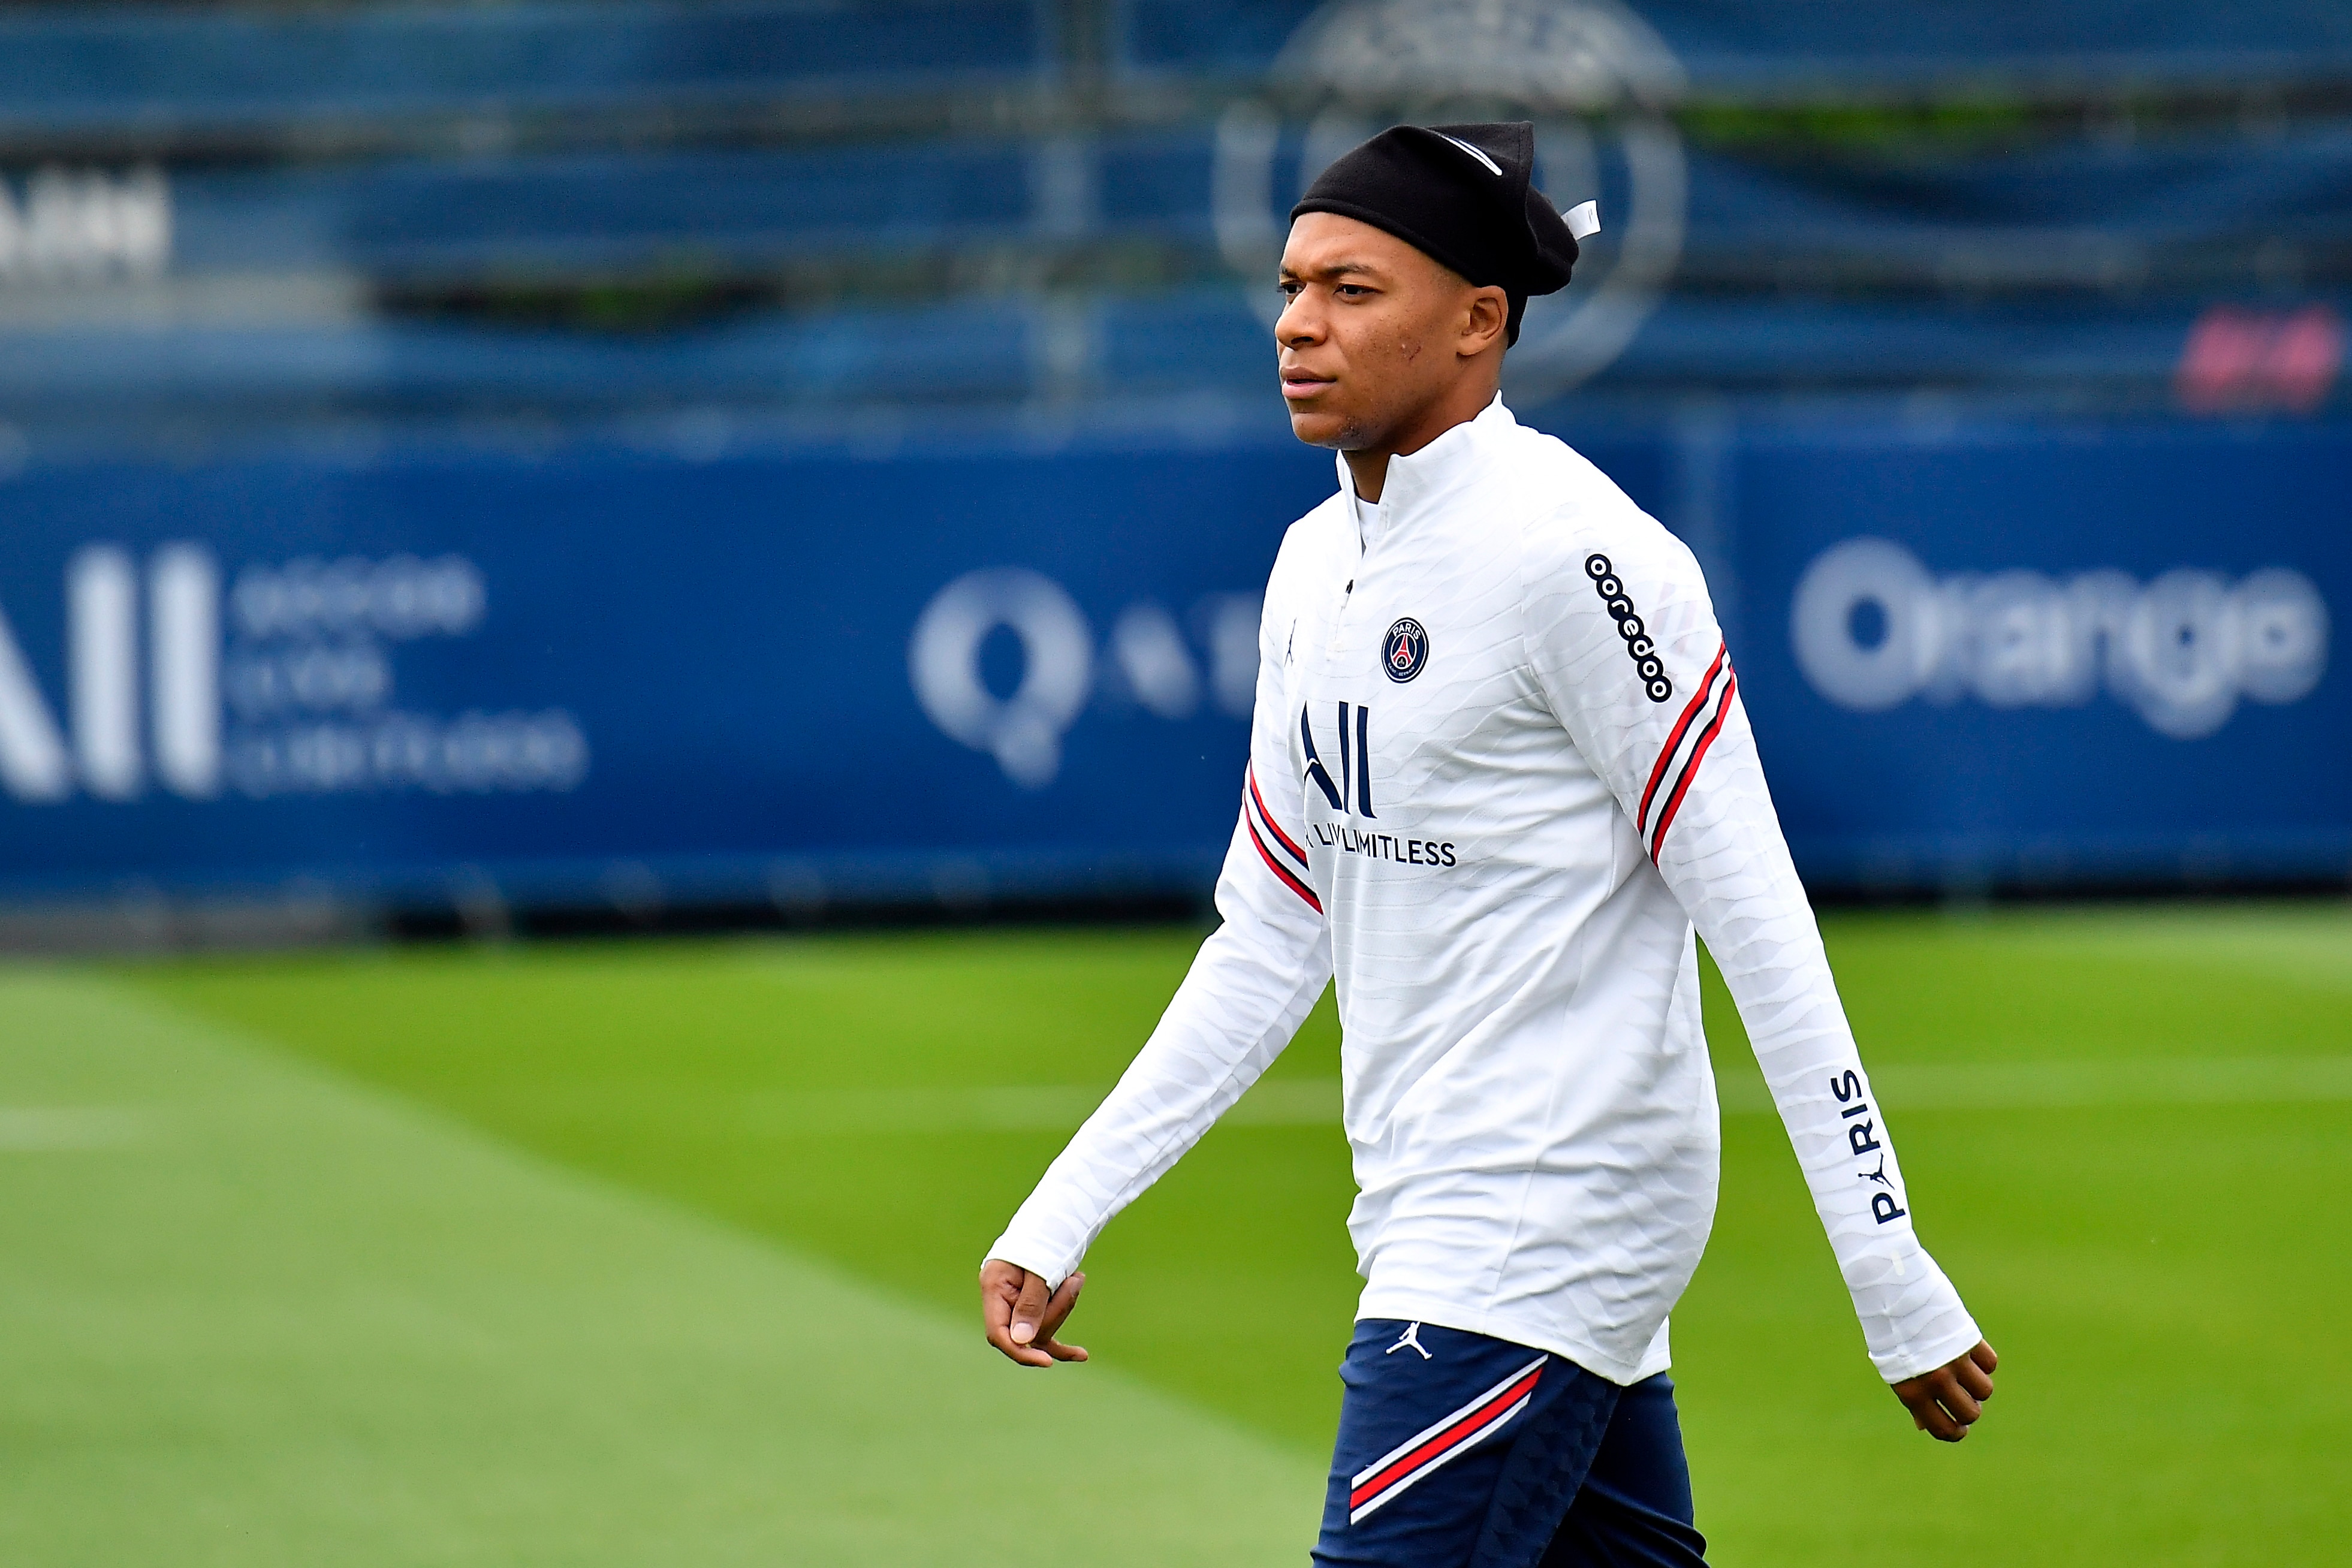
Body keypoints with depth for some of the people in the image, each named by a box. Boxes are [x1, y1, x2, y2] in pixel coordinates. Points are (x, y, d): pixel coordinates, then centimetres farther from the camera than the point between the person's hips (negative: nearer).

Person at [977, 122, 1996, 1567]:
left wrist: (1897, 1287, -17)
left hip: (1544, 1233, -8)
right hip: (1435, 1228, 8)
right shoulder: (1318, 564, 12)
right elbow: (1268, 947, 18)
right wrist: (1058, 1222, 12)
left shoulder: (1570, 554, -14)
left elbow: (1759, 920, -15)